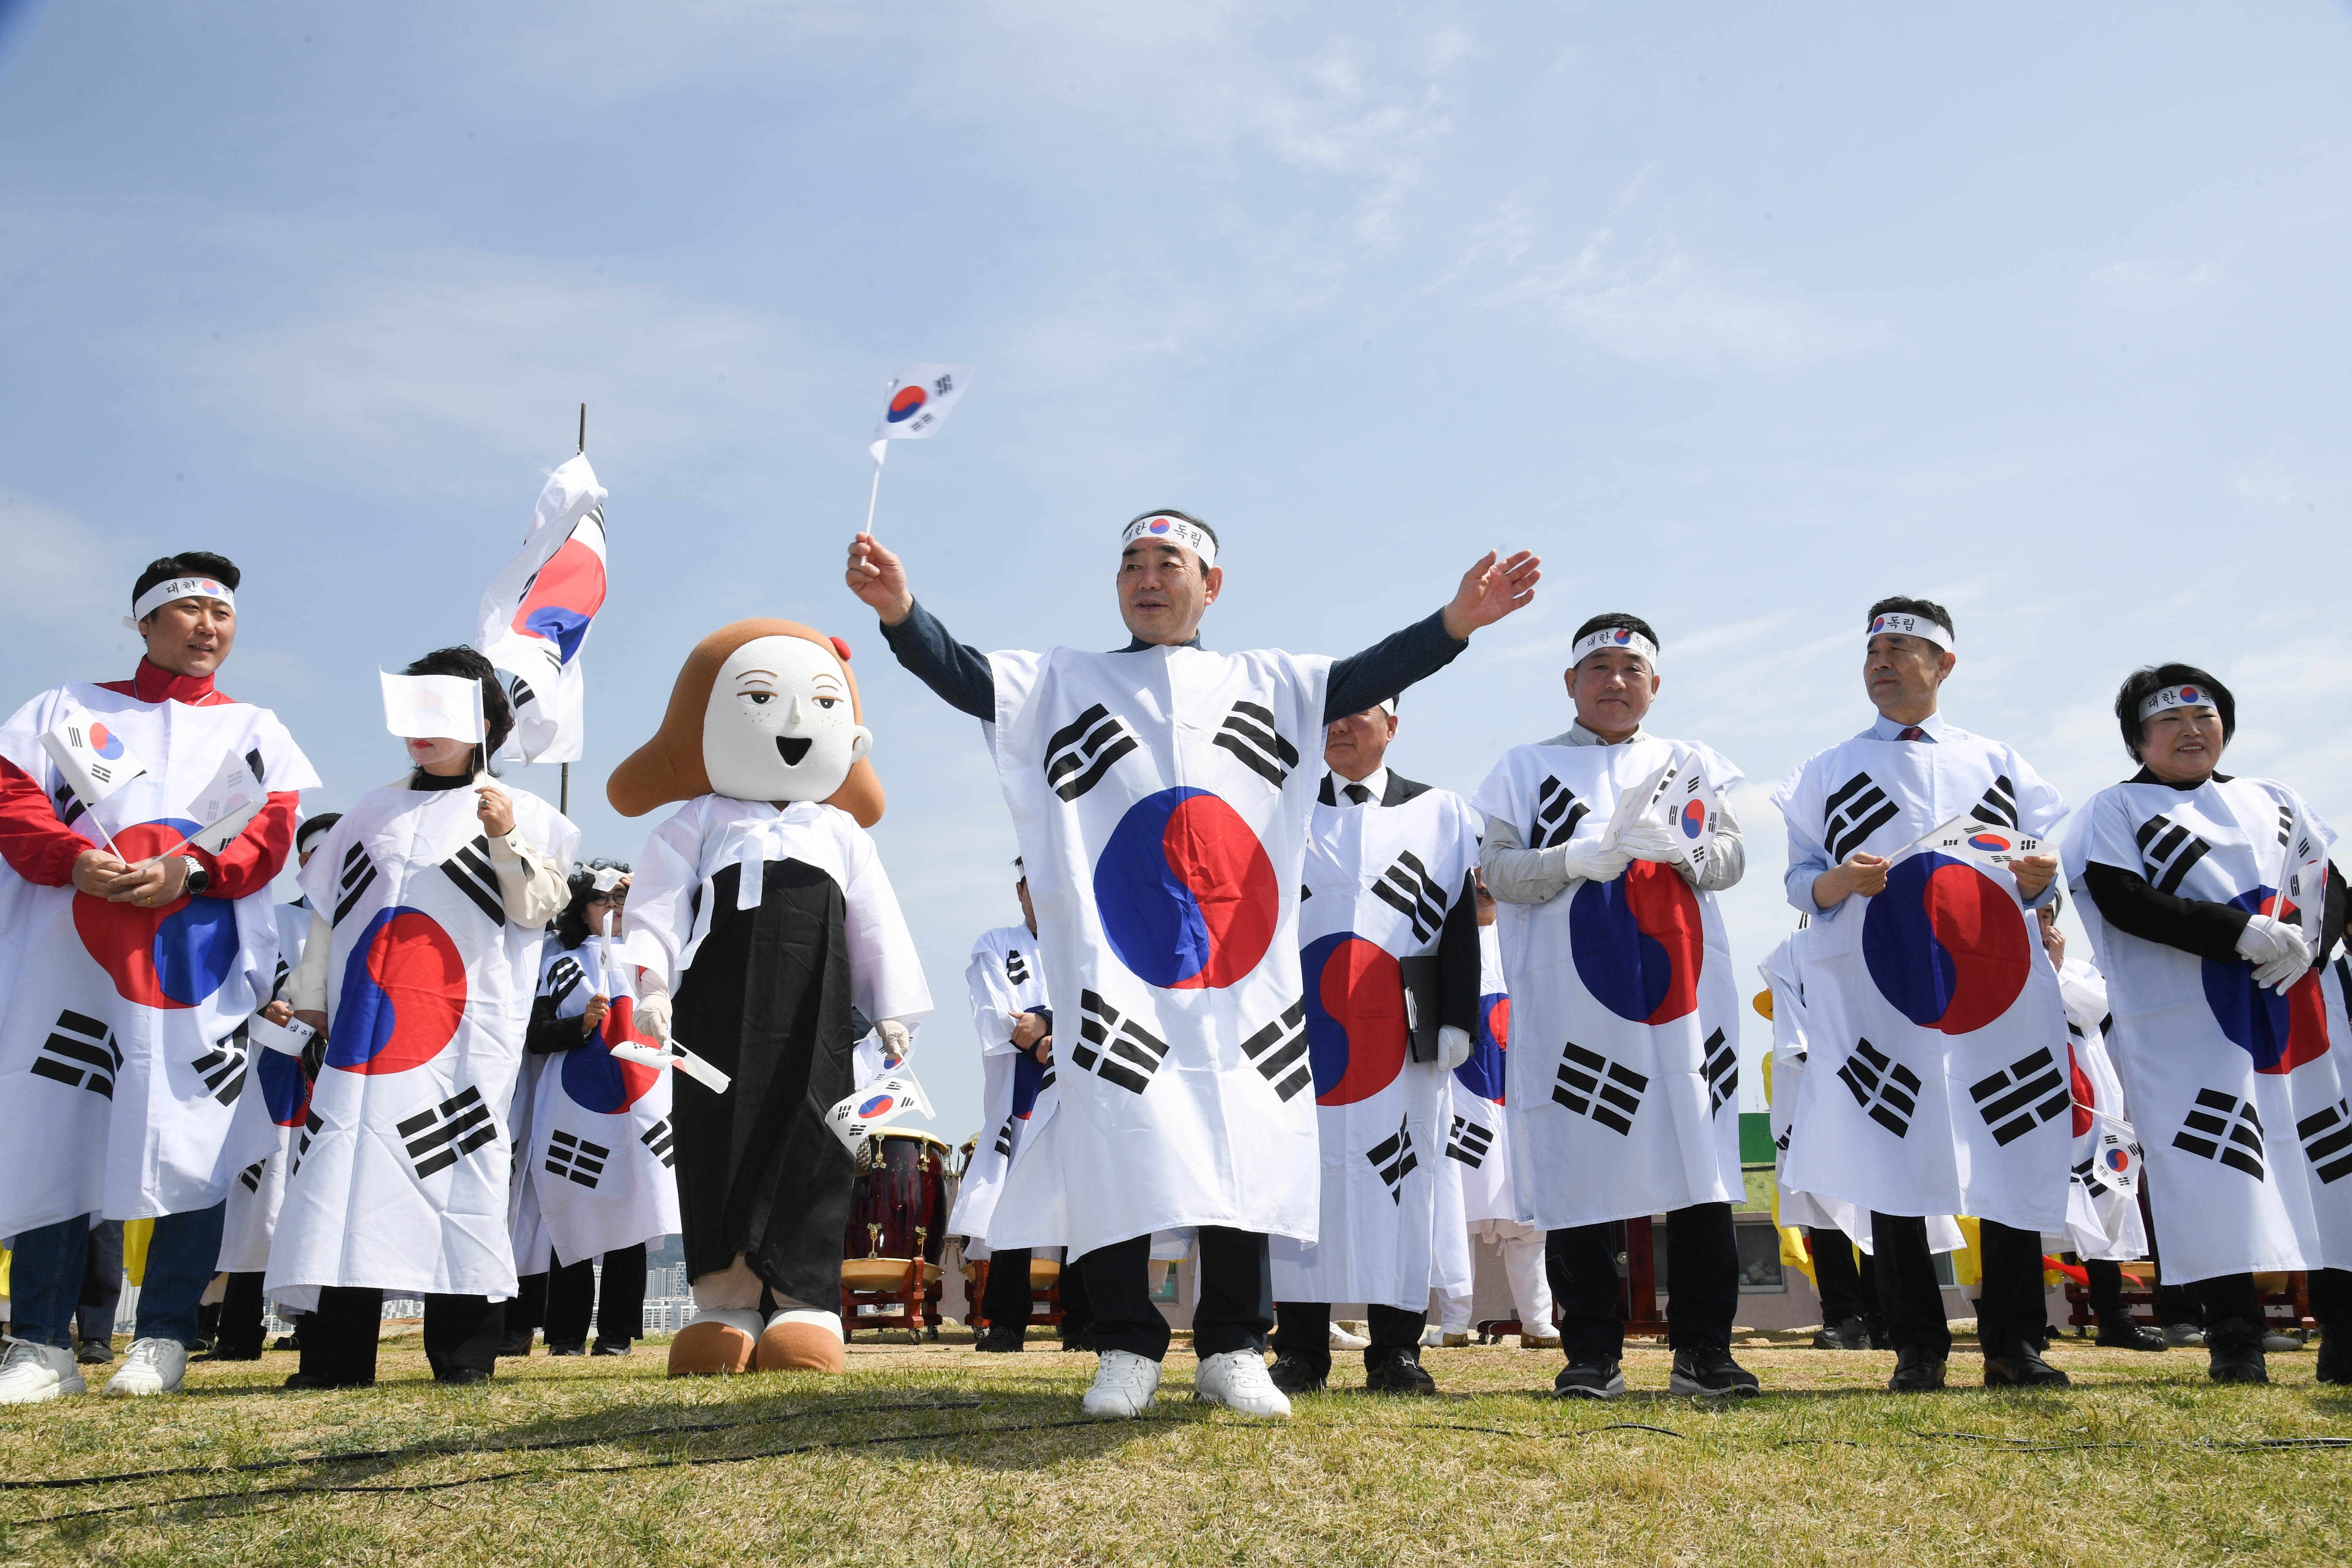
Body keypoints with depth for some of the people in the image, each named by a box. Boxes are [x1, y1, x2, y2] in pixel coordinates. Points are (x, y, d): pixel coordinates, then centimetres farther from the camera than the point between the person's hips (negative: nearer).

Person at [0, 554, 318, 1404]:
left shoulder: (255, 730, 16)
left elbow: (272, 833, 2)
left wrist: (190, 870, -16)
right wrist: (73, 859, -16)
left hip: (199, 977, 0)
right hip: (72, 970, 0)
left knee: (192, 1150, -3)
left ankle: (163, 1340, 6)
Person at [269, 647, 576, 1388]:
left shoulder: (520, 813, 8)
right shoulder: (372, 812, 19)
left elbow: (536, 911, 0)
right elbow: (328, 910, 21)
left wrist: (506, 840, -13)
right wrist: (311, 996, 16)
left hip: (463, 1028, -3)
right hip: (367, 1023, 4)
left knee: (459, 1176, -7)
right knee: (347, 1167, -2)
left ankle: (462, 1352, 0)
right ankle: (336, 1357, 4)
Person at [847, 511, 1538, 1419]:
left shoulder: (1266, 685, 18)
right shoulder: (1062, 684, 14)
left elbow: (1364, 679, 6)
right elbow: (966, 677, 0)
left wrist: (1455, 622, -10)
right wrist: (901, 611, -21)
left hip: (1241, 976, 2)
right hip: (1115, 976, -1)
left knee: (1243, 1153, 2)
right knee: (1118, 1149, -4)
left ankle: (1231, 1351, 13)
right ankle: (1127, 1350, 8)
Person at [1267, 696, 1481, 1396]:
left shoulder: (1440, 814, 11)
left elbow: (1462, 926, 7)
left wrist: (1457, 1020, -2)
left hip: (1401, 1033, 0)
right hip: (1300, 1030, 0)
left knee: (1401, 1178, 1)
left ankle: (1396, 1350, 9)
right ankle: (1299, 1350, 9)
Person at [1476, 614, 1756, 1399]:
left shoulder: (1692, 765, 18)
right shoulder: (1529, 767, 11)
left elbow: (1732, 857, 9)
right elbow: (1498, 869, 2)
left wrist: (1676, 848, -12)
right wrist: (1577, 859, -15)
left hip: (1685, 996, 2)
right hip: (1572, 1004, -2)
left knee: (1700, 1164, 0)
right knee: (1578, 1172, -2)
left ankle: (1702, 1348, 10)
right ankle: (1592, 1353, 7)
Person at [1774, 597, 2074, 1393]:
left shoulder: (1998, 763, 17)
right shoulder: (1830, 770, 13)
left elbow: (2032, 887, 16)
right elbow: (1802, 883, 7)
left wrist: (2037, 878, -7)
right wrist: (1841, 881, -15)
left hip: (1995, 986, 1)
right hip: (1879, 990, -1)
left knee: (2015, 1163, -1)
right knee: (1891, 1165, -3)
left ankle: (2013, 1345, 10)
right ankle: (1918, 1348, 7)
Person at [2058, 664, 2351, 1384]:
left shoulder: (2274, 800, 20)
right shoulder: (2115, 810, 4)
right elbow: (2123, 904, -10)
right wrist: (2247, 934, -17)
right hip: (2188, 1023, -5)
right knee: (2217, 1172, -10)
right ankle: (2235, 1338, -2)